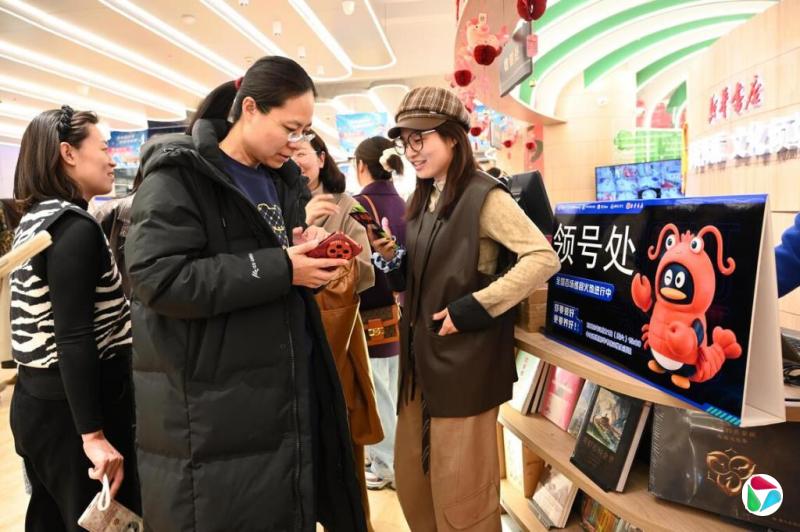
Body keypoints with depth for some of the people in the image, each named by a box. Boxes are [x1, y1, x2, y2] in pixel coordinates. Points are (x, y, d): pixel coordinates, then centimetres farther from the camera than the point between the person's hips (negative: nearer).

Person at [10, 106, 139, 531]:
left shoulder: (36, 220, 10)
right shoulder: (75, 228, -18)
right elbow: (75, 338, -24)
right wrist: (94, 434, -23)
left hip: (37, 398, 9)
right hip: (70, 408, -9)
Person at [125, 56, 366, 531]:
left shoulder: (281, 178, 12)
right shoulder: (178, 176, -11)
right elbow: (159, 280, -22)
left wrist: (306, 247, -3)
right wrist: (280, 268, -23)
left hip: (289, 395, 7)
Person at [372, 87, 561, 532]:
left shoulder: (484, 196, -12)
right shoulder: (423, 202, 12)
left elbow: (545, 258, -20)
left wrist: (476, 307, -23)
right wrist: (394, 259, -2)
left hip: (466, 365, -8)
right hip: (421, 360, 8)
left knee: (460, 495, 7)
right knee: (412, 479, 19)